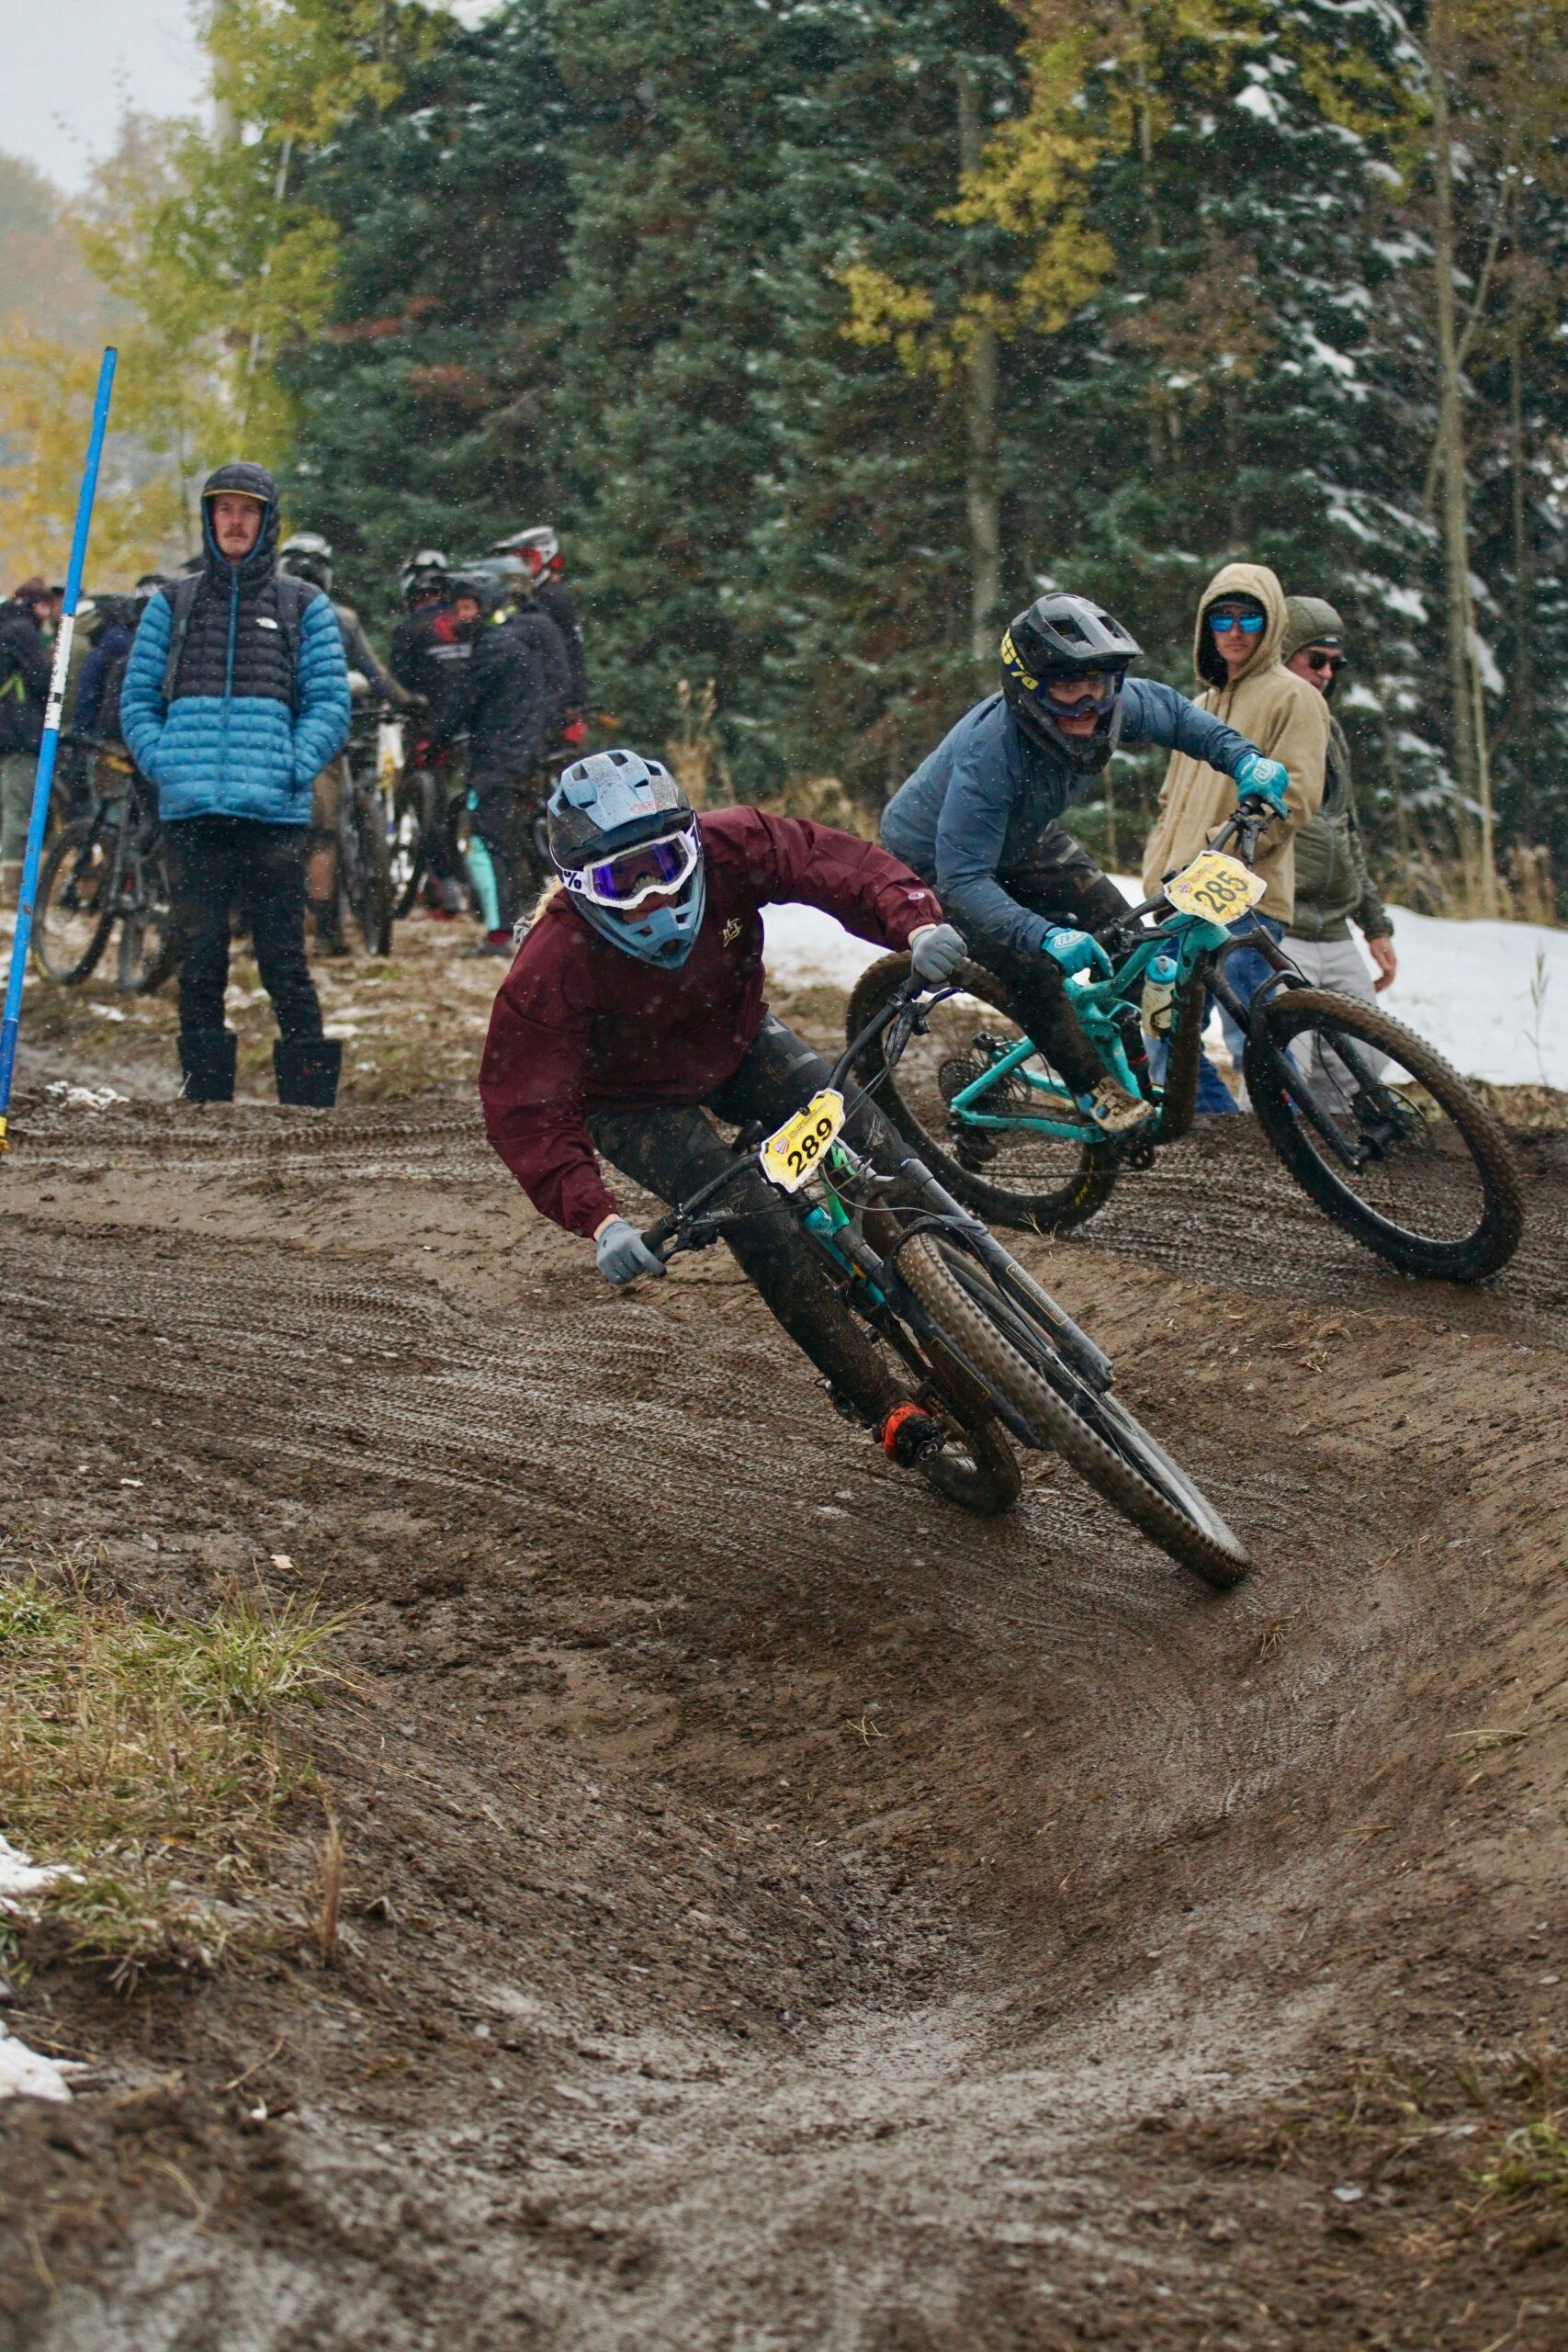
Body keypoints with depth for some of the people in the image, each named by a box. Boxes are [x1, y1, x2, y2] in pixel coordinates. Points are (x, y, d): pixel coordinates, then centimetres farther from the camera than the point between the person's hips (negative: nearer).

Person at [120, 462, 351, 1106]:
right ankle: (205, 1090, 10)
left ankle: (309, 1090, 0)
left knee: (283, 957, -5)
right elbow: (136, 697, 16)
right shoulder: (172, 604, 16)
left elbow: (330, 704, 7)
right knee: (198, 956, 3)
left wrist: (292, 769, -8)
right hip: (189, 813, 2)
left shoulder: (305, 607, 11)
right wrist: (162, 763, -2)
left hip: (274, 812, -2)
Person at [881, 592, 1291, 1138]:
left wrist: (1243, 758, -15)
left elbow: (1170, 711, 0)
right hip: (932, 863, -7)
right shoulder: (988, 754, -44)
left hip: (1022, 840, 7)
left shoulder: (1107, 705, -24)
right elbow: (963, 879, -43)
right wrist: (1045, 937, -55)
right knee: (1033, 968, -23)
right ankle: (1094, 1089, -6)